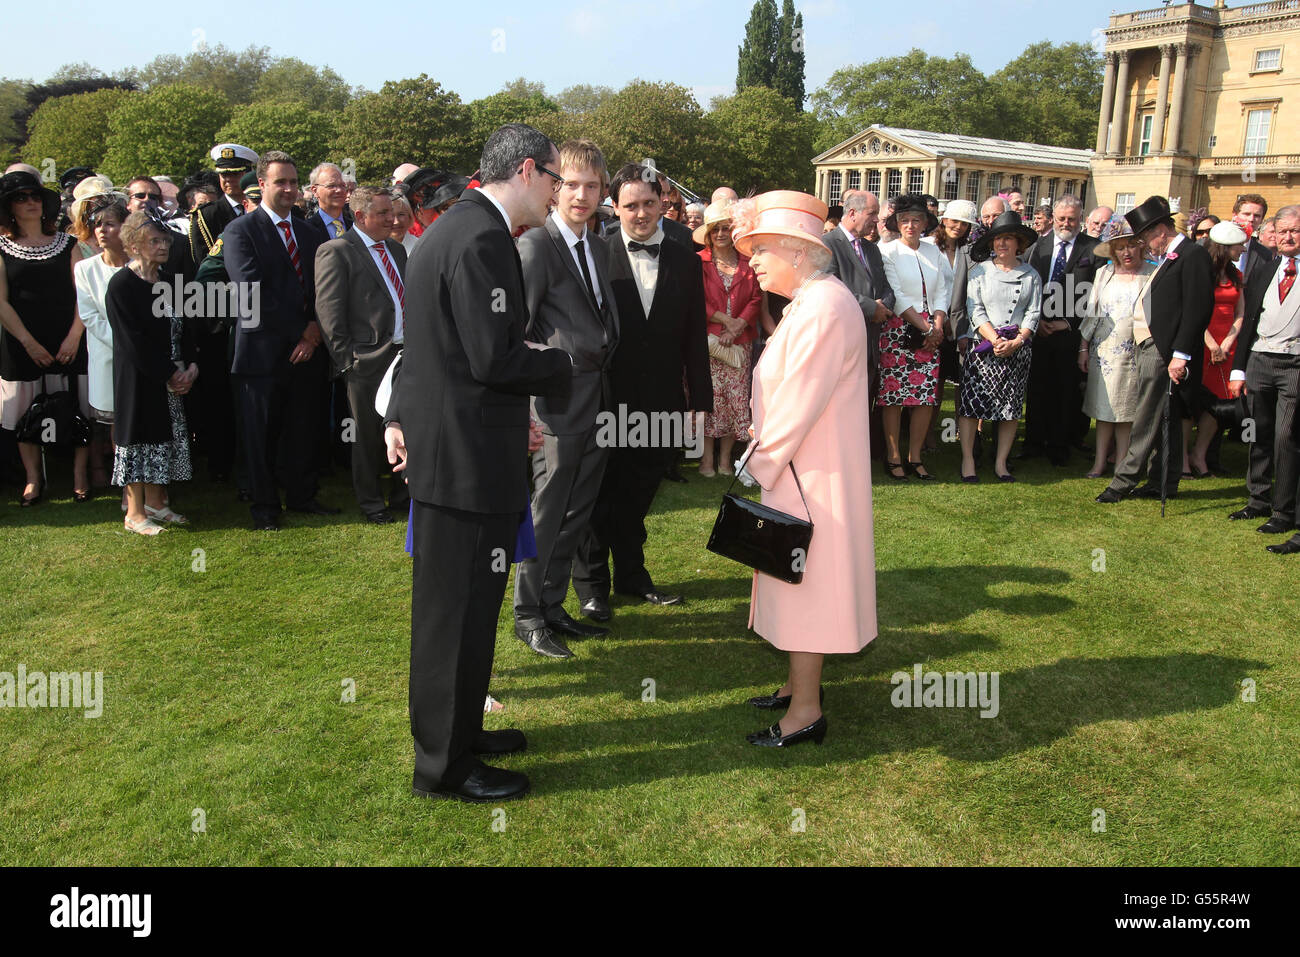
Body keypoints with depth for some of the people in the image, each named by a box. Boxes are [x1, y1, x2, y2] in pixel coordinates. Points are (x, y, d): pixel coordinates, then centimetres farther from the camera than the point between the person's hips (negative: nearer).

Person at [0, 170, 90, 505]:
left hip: (69, 342, 1)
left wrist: (74, 336, -9)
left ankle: (80, 475, 11)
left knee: (78, 409, 1)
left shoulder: (67, 244, 8)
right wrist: (29, 343, -8)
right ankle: (34, 479, 15)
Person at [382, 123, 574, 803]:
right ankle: (444, 766, 18)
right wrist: (561, 364, -8)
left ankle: (455, 729, 38)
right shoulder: (482, 238, -19)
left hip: (439, 441, 11)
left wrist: (401, 416, 16)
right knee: (458, 610, 2)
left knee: (453, 604, 21)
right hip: (469, 457, -11)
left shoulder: (449, 229, 14)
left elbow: (424, 339, 17)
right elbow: (494, 360, -24)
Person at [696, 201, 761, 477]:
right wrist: (725, 319, -10)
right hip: (708, 339, -2)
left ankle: (725, 459, 10)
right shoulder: (699, 261, 3)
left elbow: (756, 299, 6)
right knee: (709, 396, -5)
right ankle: (707, 458, 5)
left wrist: (738, 326, -9)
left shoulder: (748, 262, 9)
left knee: (736, 398, 0)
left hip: (740, 342, 2)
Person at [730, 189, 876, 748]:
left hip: (810, 475, -10)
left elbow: (799, 404, -23)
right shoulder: (811, 301, 12)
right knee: (800, 578, 18)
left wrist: (760, 465, -14)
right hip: (797, 468, 10)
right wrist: (764, 454, 11)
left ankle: (806, 711, 10)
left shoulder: (823, 308, -21)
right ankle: (799, 684, 32)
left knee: (804, 580, -1)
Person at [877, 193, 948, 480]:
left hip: (930, 332, 5)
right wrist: (925, 327, -10)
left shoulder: (933, 251, 15)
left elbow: (941, 292, 13)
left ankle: (915, 457, 11)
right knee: (893, 393, -6)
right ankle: (893, 457, 4)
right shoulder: (888, 251, -1)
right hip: (898, 329, -4)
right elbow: (896, 296, -7)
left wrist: (938, 326, -4)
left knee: (927, 395, 1)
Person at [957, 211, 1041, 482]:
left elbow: (1033, 313, 3)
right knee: (971, 401, -6)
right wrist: (995, 340, -13)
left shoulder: (1031, 275, 8)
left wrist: (1015, 342, -12)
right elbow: (975, 309, -2)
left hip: (1018, 348, 2)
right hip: (982, 346, -1)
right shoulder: (980, 271, 5)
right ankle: (967, 460, 2)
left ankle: (1001, 462, 11)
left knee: (1011, 406, 3)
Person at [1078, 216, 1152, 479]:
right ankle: (1099, 463, 11)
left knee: (1126, 409, 3)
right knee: (1104, 407, 5)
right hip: (1103, 349, 2)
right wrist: (1084, 347, 8)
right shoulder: (1104, 273, 8)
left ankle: (1121, 465, 11)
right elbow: (1091, 312, 11)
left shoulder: (1153, 274, -1)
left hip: (1136, 353, -2)